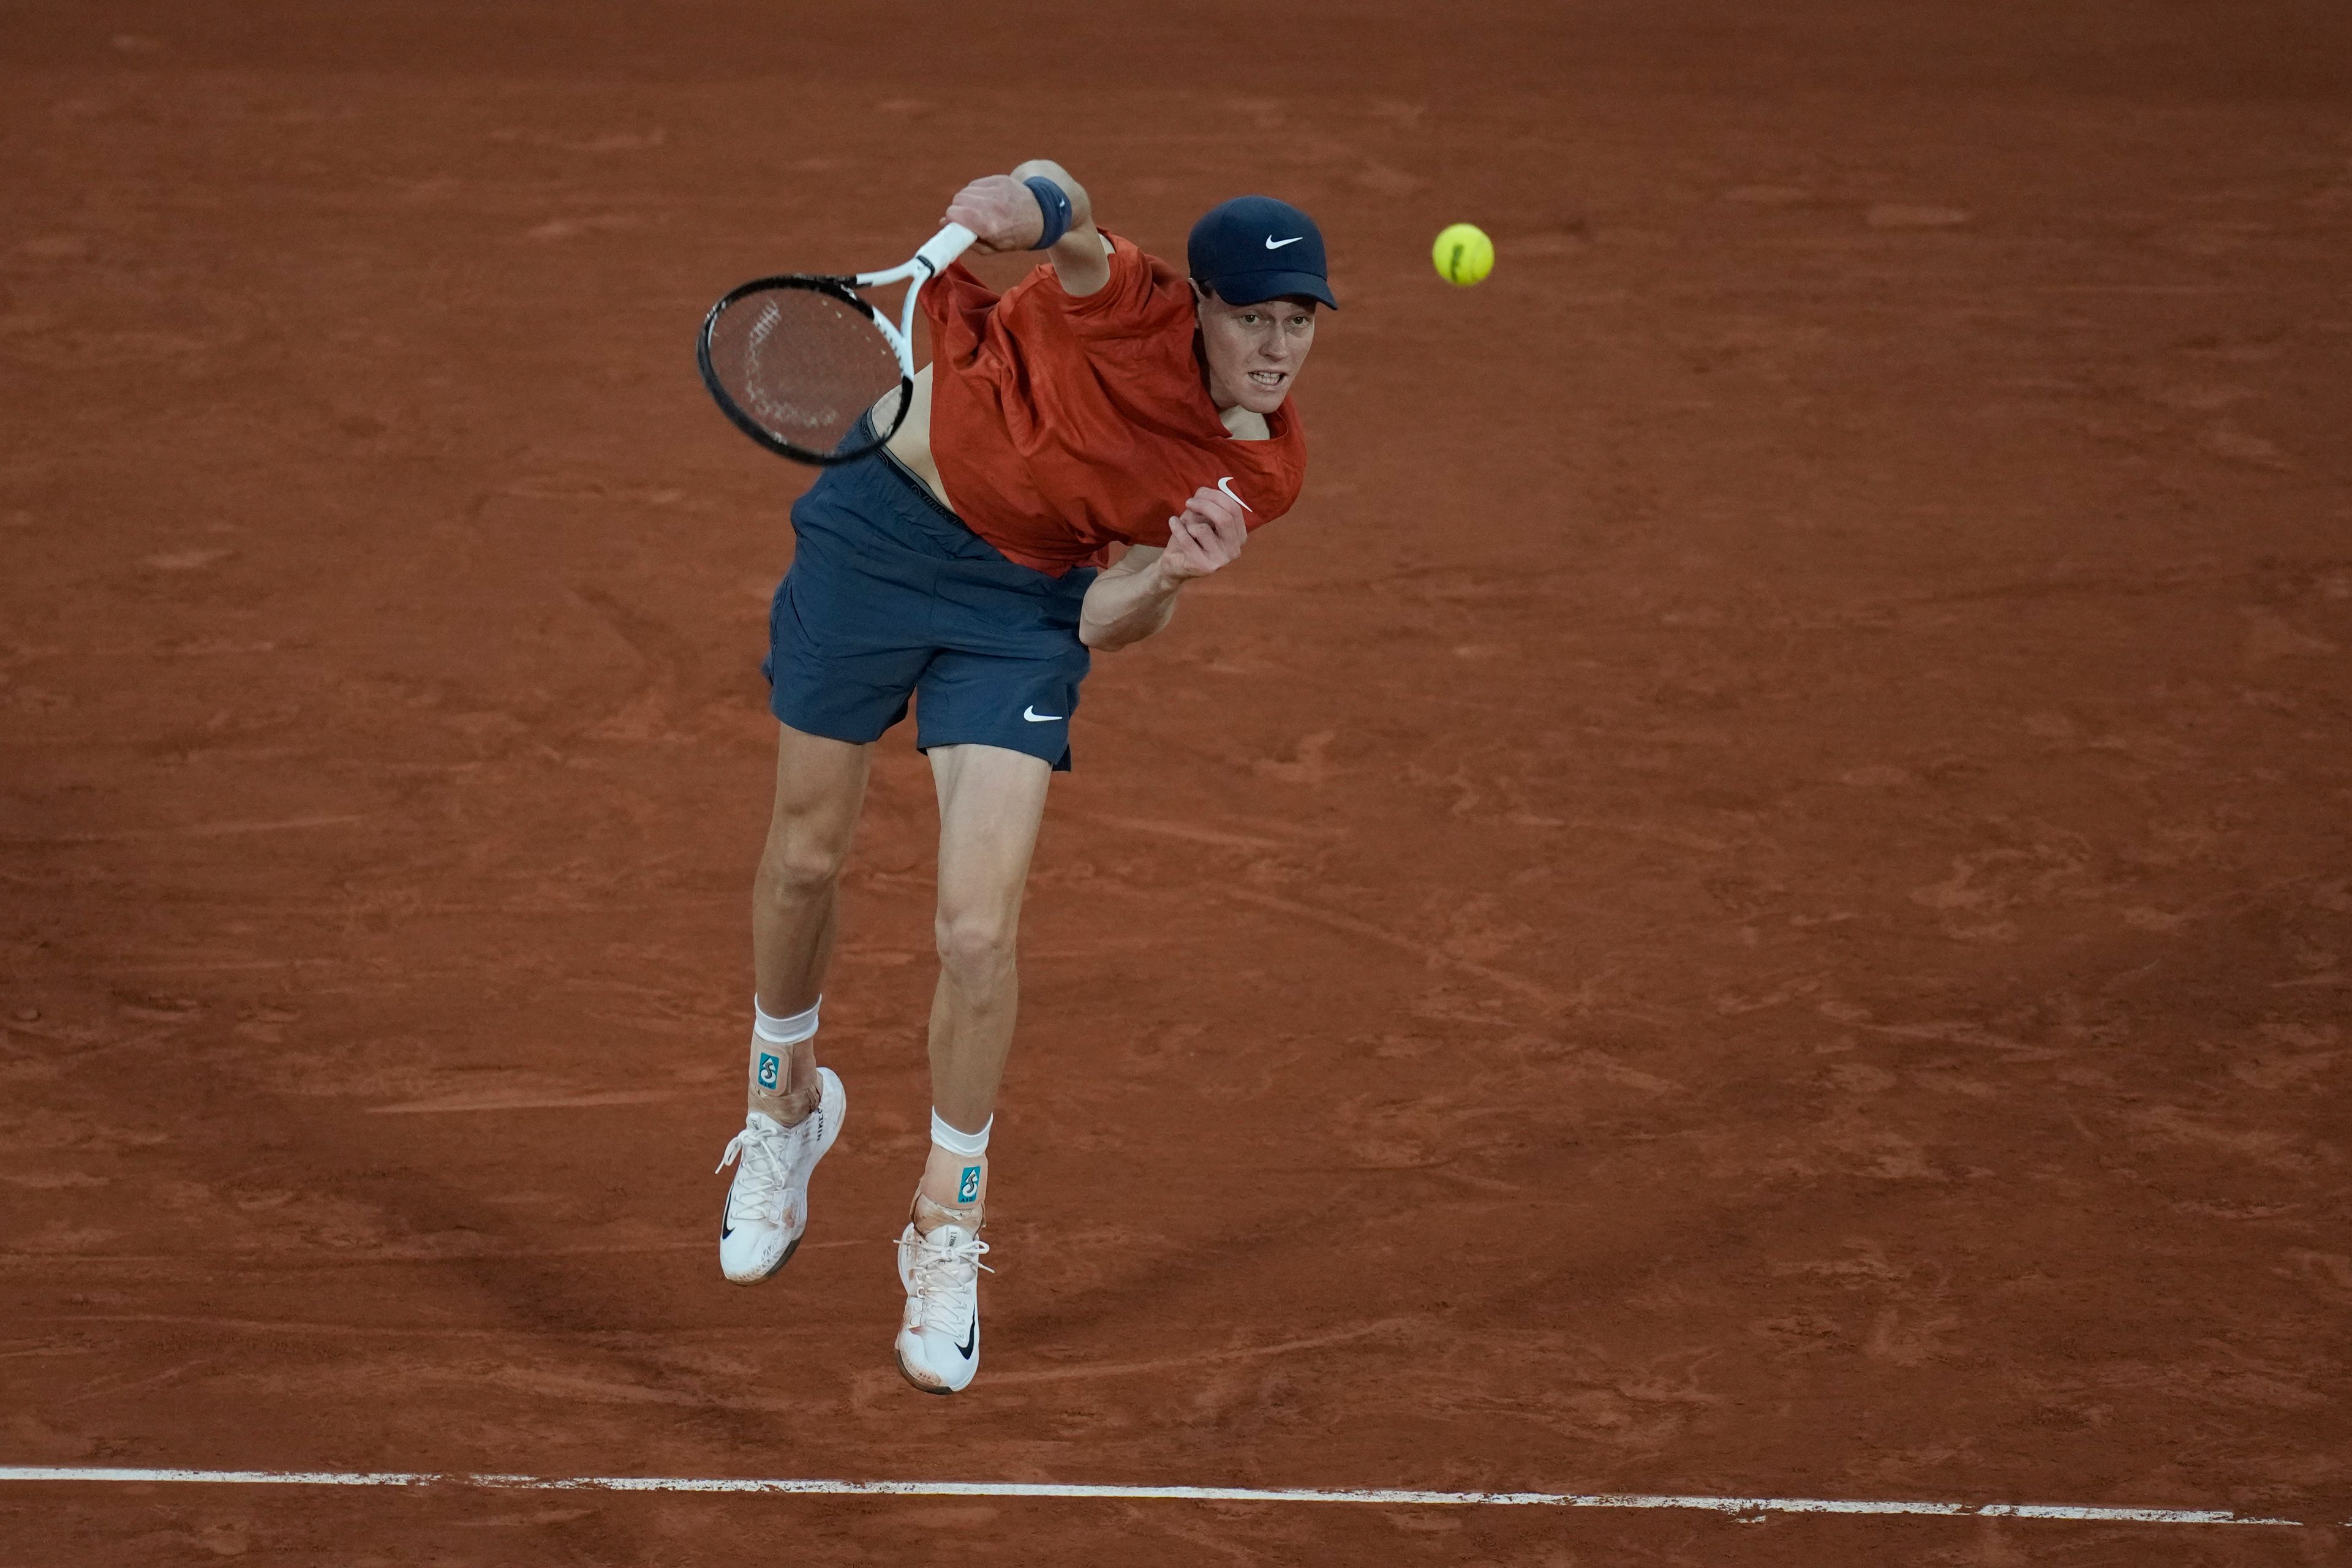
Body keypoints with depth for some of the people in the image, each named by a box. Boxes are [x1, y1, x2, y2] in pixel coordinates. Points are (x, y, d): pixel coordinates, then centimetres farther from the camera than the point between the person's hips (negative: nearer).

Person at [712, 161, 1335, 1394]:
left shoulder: (1261, 474, -15)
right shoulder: (1134, 309, -25)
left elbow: (1104, 625, -11)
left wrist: (1170, 576, -33)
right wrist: (1031, 201, -42)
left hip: (1023, 605, 1)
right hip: (877, 532, -1)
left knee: (979, 932, -11)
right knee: (804, 859, 14)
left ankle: (946, 1234, 11)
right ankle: (786, 1105, 46)